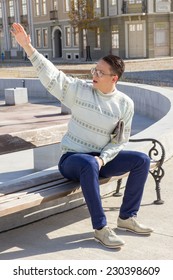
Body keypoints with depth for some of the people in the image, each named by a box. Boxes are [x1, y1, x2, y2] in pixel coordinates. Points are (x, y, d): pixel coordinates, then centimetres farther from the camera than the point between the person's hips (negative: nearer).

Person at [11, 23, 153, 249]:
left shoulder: (125, 104, -2)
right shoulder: (79, 90, -9)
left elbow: (120, 140, 1)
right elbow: (50, 74, -17)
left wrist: (103, 158, -16)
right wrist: (28, 46, -28)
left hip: (102, 159, 4)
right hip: (71, 159, -4)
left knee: (142, 160, -11)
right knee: (89, 164, -39)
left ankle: (127, 218, -1)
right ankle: (100, 228, -29)